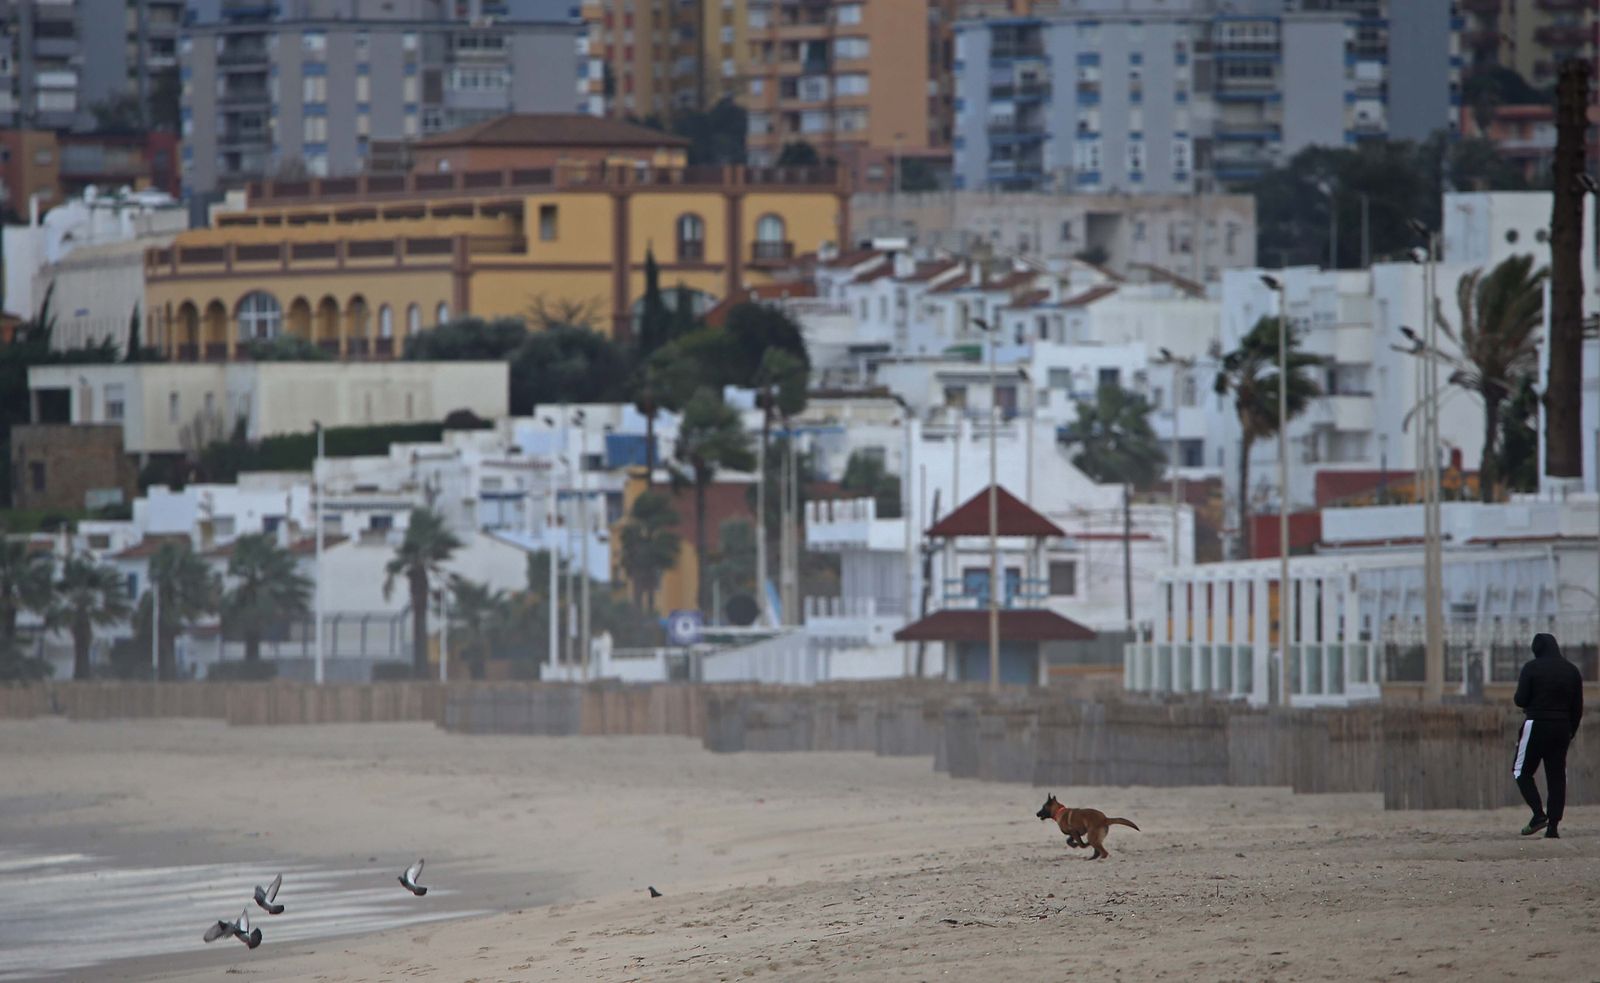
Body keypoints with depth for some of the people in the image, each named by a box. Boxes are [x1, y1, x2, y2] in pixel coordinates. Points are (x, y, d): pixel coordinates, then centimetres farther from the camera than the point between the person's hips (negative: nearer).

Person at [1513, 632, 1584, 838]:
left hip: (1536, 725, -4)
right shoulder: (1572, 671, 8)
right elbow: (1578, 707, 8)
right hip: (1562, 728, 4)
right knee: (1557, 776, 6)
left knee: (1522, 771, 6)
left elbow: (1520, 700, -8)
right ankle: (1553, 826, 0)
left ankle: (1539, 814, -12)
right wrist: (1570, 732, 16)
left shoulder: (1532, 668, -5)